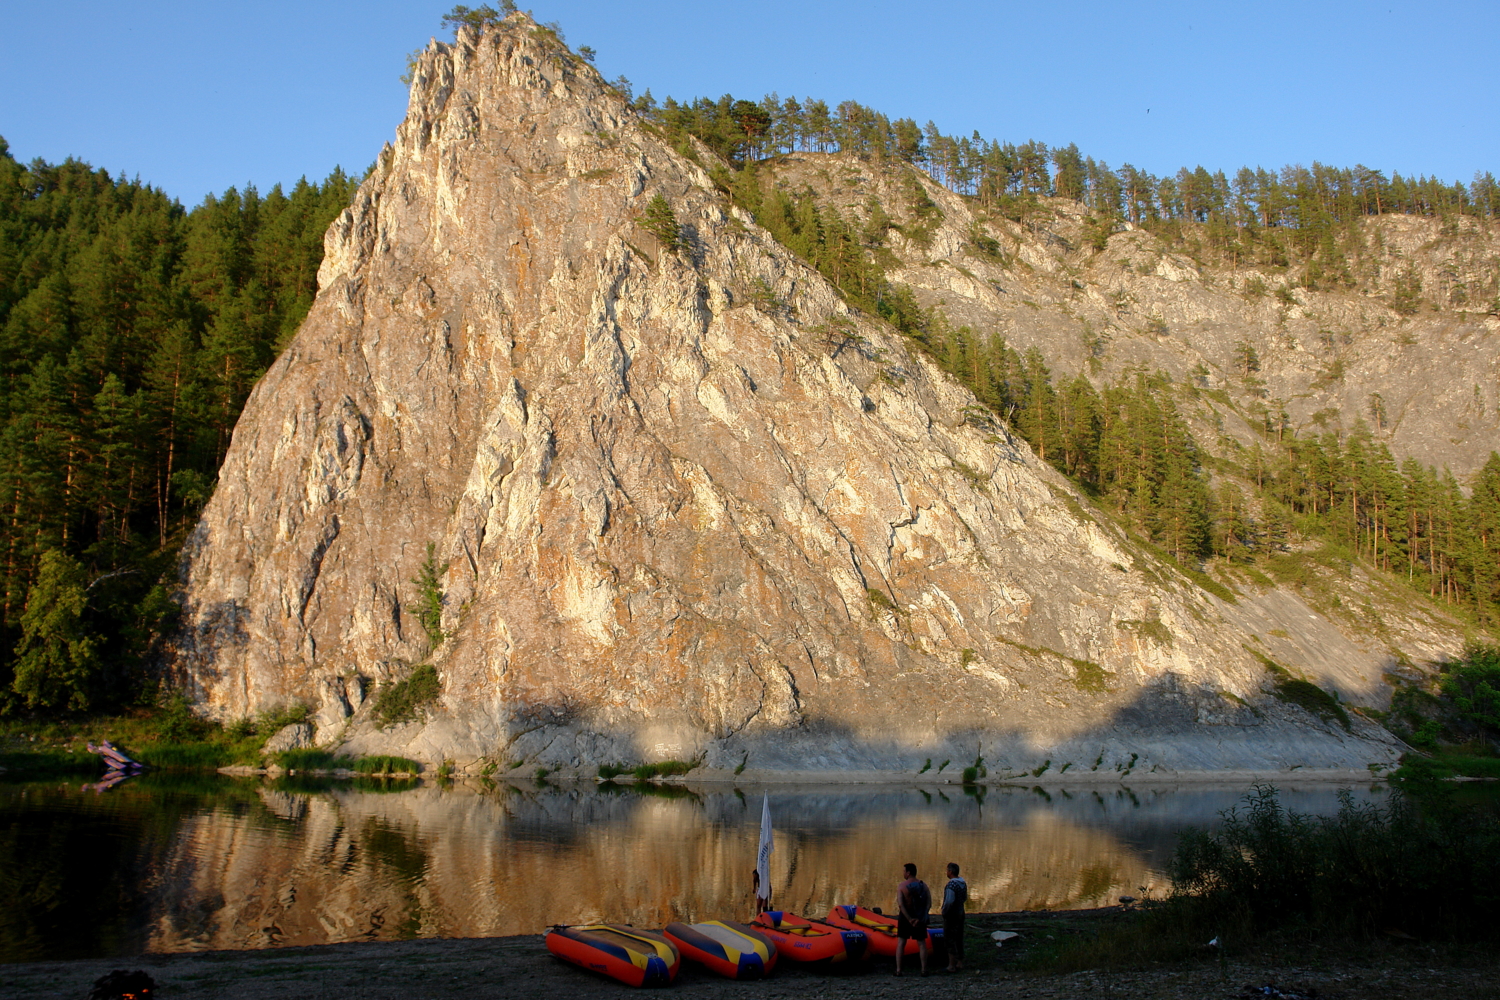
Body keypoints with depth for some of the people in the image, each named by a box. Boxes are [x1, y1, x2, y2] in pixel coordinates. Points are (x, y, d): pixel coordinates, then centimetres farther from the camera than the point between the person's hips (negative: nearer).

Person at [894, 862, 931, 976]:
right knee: (921, 944, 10)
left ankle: (898, 970, 3)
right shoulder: (923, 885, -1)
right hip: (920, 918, 2)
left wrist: (909, 919, -16)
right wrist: (921, 918, -13)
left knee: (901, 943, 6)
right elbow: (929, 904, -9)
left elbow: (900, 904, -19)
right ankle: (924, 970, 9)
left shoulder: (902, 886, -9)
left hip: (905, 916, -2)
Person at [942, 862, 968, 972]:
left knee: (950, 939, -2)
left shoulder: (951, 884, -22)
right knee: (959, 938, 17)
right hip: (960, 913, 9)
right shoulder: (963, 883, 6)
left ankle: (952, 965, -1)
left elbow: (949, 901, -28)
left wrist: (944, 912, -16)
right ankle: (960, 963, 24)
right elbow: (965, 898, 16)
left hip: (951, 915, -9)